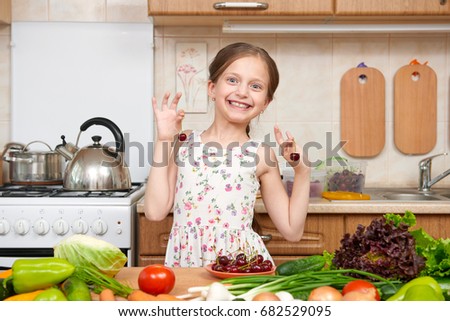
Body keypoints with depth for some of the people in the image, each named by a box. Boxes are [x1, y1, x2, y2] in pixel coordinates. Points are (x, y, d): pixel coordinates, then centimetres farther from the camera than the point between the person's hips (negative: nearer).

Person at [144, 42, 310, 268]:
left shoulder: (261, 155, 3)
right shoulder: (184, 143, 6)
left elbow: (292, 231, 6)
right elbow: (155, 211, -5)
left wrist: (302, 172, -1)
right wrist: (163, 141, -2)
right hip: (185, 264, 1)